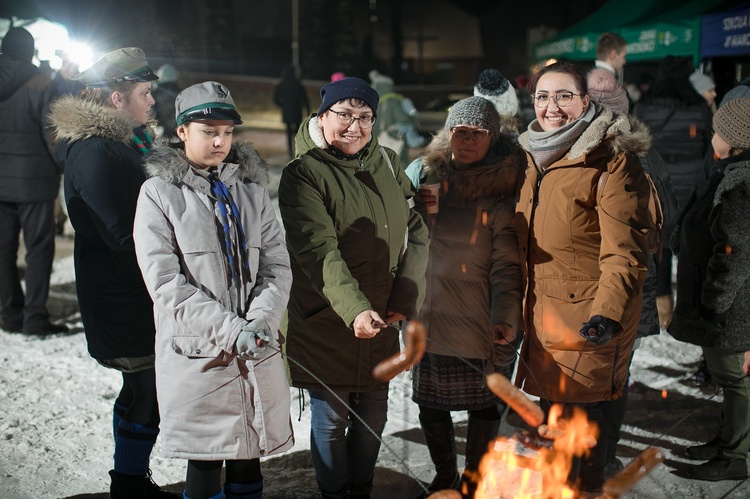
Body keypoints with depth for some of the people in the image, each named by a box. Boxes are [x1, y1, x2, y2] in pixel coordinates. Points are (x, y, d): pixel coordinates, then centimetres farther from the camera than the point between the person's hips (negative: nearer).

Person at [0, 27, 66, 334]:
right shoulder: (40, 84, -8)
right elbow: (52, 133, -11)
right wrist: (62, 167, 0)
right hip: (33, 179, -5)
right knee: (39, 248, 0)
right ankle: (35, 317, -2)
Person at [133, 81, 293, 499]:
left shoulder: (252, 186, 10)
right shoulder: (160, 192, -3)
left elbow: (278, 264, 4)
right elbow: (165, 282, -10)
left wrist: (260, 321, -14)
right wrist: (230, 329, -17)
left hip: (258, 353, 4)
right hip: (199, 354, -3)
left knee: (248, 459, 12)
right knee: (206, 462, 4)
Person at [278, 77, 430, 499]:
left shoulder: (388, 163, 6)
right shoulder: (304, 174, -11)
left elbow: (416, 231, 4)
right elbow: (318, 250, -22)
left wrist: (406, 297, -8)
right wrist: (355, 309, -33)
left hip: (384, 318, 5)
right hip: (326, 320, -5)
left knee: (373, 413, 16)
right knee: (332, 417, 7)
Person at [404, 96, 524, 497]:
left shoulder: (500, 192, -6)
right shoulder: (421, 175, 5)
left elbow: (507, 264, -11)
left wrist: (506, 317, -21)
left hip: (480, 324, -3)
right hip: (427, 317, 4)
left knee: (485, 407, 8)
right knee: (431, 405, 15)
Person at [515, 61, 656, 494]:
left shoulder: (612, 162, -13)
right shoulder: (538, 159, 12)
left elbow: (626, 251, -19)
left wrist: (608, 311, -30)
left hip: (589, 325, -8)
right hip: (544, 321, 8)